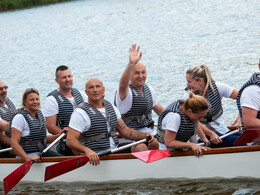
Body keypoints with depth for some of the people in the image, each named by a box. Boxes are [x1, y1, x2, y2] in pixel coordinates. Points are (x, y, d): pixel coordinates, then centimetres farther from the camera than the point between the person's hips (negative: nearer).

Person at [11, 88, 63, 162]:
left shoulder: (40, 114, 14)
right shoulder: (20, 118, -11)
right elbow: (14, 143, -18)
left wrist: (59, 135, 7)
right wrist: (28, 158, -31)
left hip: (42, 153, 8)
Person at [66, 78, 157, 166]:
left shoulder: (111, 108, 16)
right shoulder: (81, 112, -8)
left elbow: (124, 130, 20)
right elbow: (70, 140, -16)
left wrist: (145, 136, 2)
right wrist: (87, 150, -36)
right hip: (97, 158, -7)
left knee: (141, 147, -10)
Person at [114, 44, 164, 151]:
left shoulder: (148, 89, 15)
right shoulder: (125, 92, -10)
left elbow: (160, 110, 26)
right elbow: (123, 85, -36)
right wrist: (131, 64, -50)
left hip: (151, 133, 7)